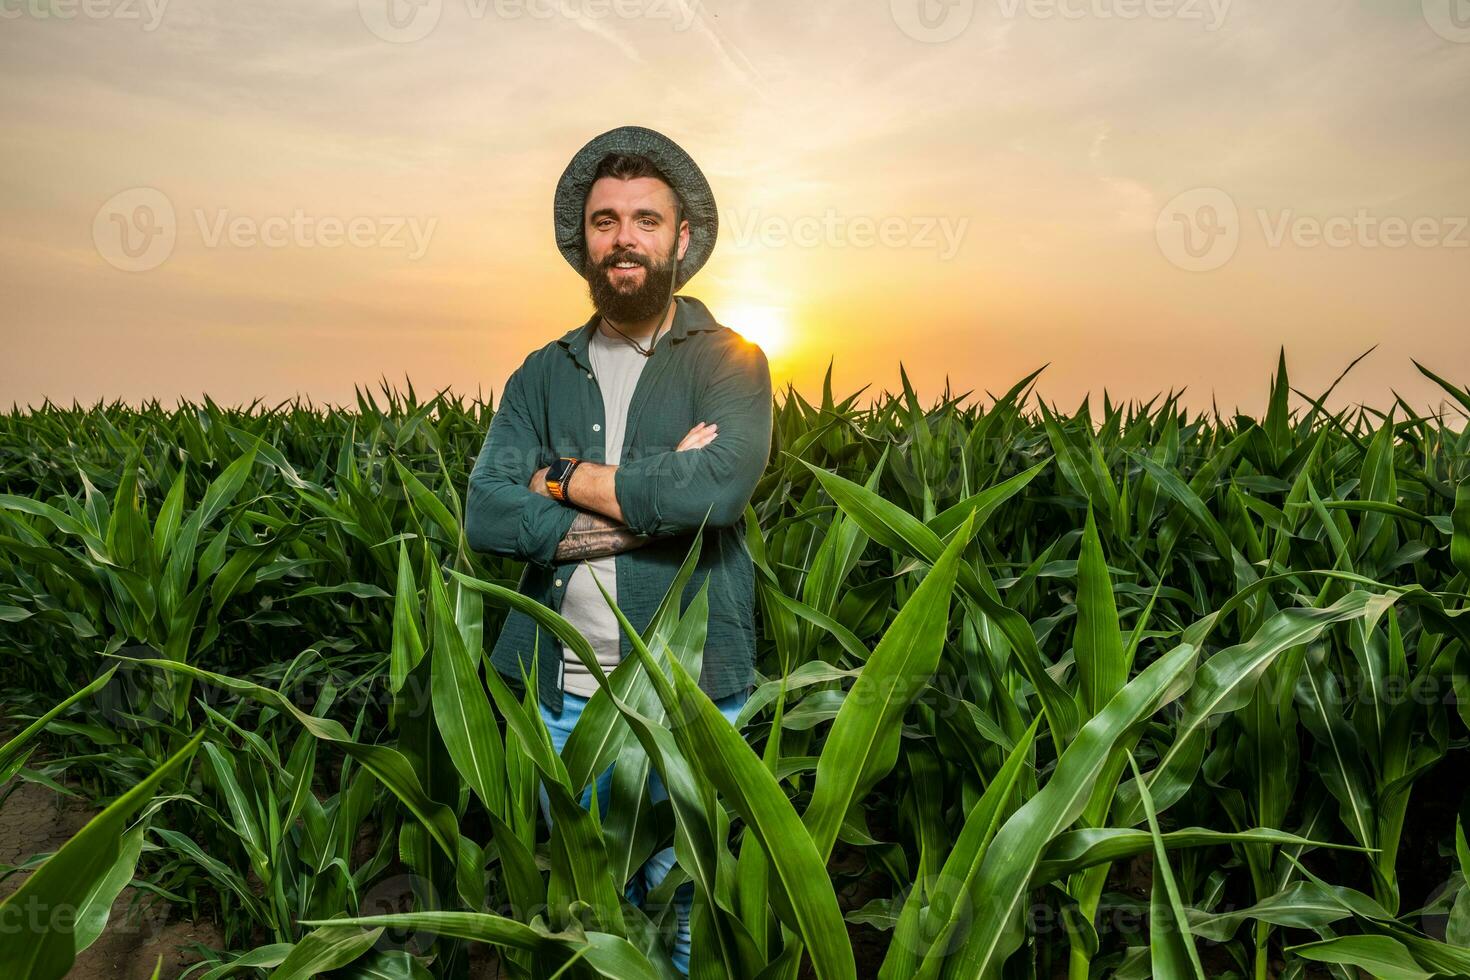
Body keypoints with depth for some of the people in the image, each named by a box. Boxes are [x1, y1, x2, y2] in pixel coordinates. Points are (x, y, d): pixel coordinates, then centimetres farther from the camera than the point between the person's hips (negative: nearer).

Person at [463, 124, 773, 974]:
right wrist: (652, 501, -16)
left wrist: (565, 477, -10)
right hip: (560, 696, 3)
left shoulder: (730, 360, -2)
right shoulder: (542, 376, 7)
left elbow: (717, 486, -22)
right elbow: (487, 518, -7)